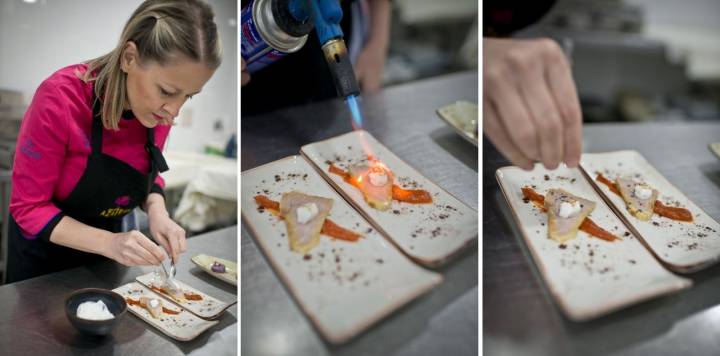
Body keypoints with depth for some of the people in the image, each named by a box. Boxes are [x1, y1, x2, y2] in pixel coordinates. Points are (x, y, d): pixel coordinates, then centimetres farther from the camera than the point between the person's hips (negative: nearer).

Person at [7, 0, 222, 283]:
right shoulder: (60, 99, -31)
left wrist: (156, 212, -21)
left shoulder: (159, 108, -17)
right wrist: (109, 243, -37)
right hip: (43, 254, -4)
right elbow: (29, 207, -24)